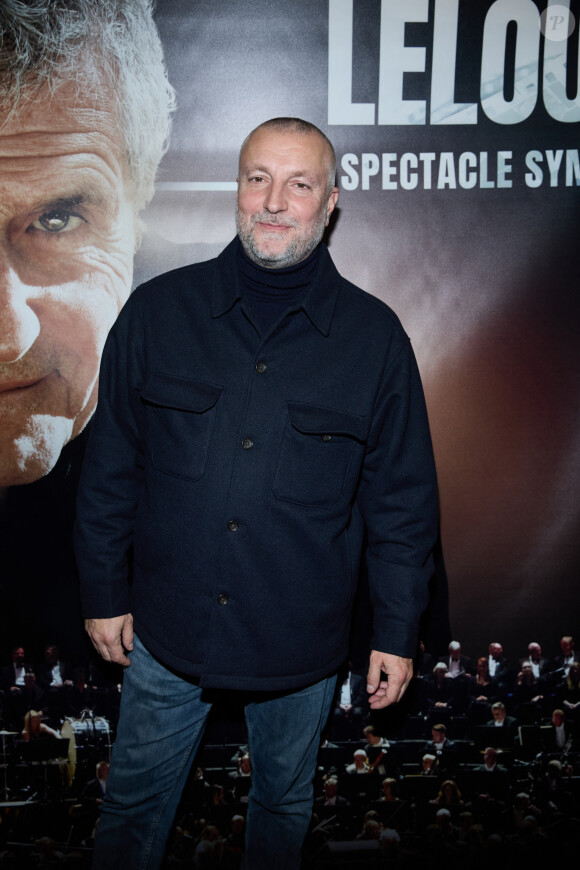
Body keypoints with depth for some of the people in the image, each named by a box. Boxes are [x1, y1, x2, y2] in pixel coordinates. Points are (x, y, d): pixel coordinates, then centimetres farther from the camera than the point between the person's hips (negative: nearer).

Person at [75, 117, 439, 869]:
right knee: (136, 800, 20)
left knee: (283, 802, 24)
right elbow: (110, 467, 1)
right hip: (165, 630, 1)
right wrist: (105, 593, 3)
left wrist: (398, 632, -1)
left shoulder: (374, 335, -7)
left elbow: (402, 498, -2)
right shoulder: (158, 311, -5)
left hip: (302, 642, 0)